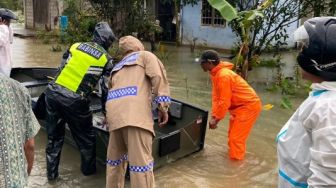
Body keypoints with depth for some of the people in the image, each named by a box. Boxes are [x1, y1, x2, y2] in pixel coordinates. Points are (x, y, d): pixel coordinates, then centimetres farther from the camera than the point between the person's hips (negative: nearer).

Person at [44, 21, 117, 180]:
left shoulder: (76, 46, 14)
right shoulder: (105, 58, 4)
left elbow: (61, 69, 16)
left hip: (53, 92, 5)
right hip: (74, 101, -4)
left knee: (54, 136, 19)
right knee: (86, 137, 17)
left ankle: (51, 172, 30)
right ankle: (88, 169, 34)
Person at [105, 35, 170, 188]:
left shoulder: (117, 67, 35)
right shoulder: (145, 55, 19)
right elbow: (158, 76, 1)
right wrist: (163, 106, -2)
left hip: (114, 113, 6)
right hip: (135, 112, -6)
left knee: (115, 157, 19)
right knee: (141, 160, -7)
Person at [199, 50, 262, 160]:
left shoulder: (223, 76, -27)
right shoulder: (215, 74, 4)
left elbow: (224, 102, -25)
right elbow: (216, 96, 4)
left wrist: (216, 119, -16)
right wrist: (213, 116, -3)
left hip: (249, 106, -10)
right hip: (239, 105, 10)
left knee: (236, 137, -3)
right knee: (232, 134, 20)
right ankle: (234, 156, 37)